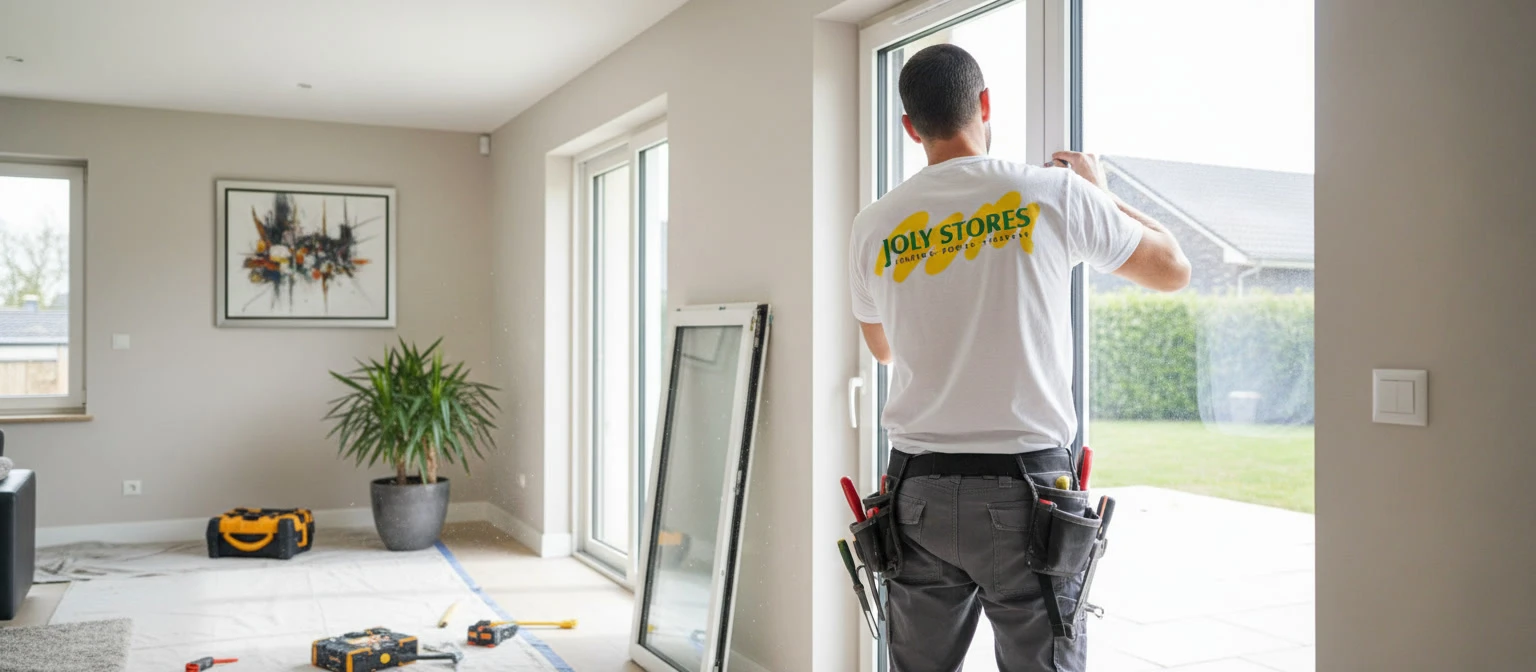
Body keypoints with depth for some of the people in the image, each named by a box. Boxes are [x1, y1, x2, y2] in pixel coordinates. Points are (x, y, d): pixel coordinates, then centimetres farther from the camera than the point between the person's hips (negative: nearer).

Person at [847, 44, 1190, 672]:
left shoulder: (874, 226, 3)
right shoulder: (1056, 193, -4)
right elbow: (1173, 269, 11)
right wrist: (1102, 192, 25)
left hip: (919, 491, 3)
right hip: (1027, 489, -2)